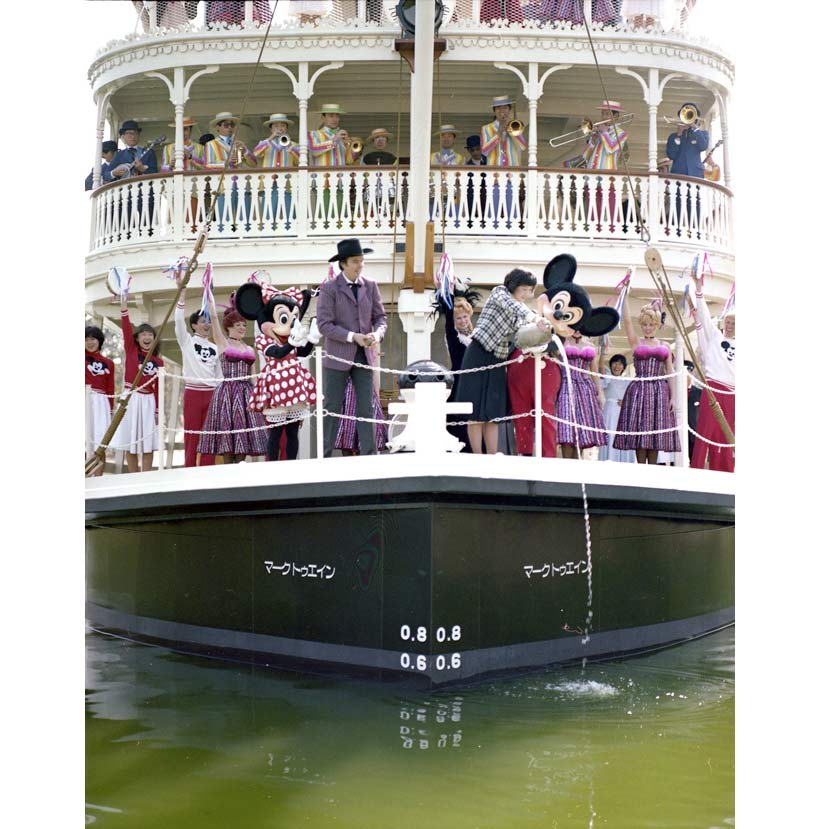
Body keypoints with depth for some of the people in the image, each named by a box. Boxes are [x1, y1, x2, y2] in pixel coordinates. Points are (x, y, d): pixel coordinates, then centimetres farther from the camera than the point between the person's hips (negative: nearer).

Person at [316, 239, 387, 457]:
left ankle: (369, 455, 4)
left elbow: (380, 317, 11)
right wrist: (353, 337, -19)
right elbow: (324, 324, -11)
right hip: (338, 357, -4)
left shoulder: (370, 286, 9)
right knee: (332, 408, 1)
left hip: (364, 356, 4)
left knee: (366, 408, 2)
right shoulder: (329, 288, -5)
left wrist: (377, 334, -11)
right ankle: (325, 456, 6)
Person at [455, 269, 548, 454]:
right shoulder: (499, 292, -5)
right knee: (476, 411, -6)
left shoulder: (521, 315, 16)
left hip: (498, 361, 7)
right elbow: (513, 306, -25)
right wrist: (534, 317, -42)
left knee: (493, 412, 3)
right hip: (479, 354, -7)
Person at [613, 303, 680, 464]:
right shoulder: (636, 343, 7)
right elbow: (627, 320, -3)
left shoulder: (664, 347, 13)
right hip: (639, 390, -2)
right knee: (640, 431, -4)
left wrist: (673, 396, 2)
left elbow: (670, 372, 10)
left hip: (659, 392, 2)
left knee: (655, 432, 1)